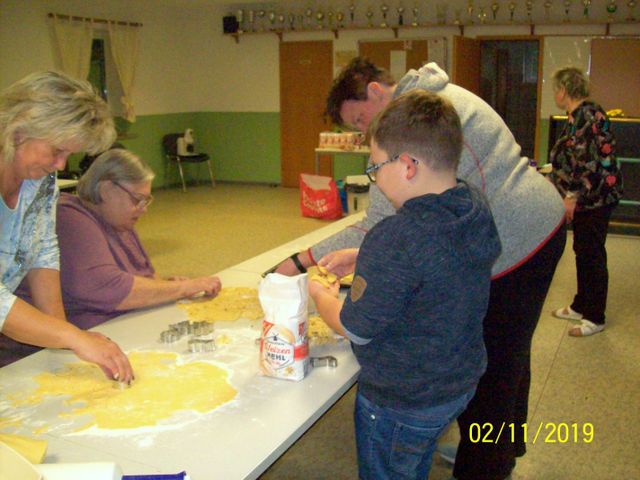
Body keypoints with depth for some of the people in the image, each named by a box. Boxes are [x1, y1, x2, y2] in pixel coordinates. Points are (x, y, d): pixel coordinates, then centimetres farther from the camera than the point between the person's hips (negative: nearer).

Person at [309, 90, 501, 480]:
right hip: (461, 382, 8)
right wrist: (365, 259, 9)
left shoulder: (396, 239, -34)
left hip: (400, 404, -8)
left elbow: (355, 328, -21)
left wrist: (321, 295, -2)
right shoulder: (477, 208, -8)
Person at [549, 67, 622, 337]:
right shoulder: (579, 115, 11)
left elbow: (591, 162, -24)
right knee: (583, 252, 17)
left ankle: (595, 318, 11)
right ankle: (581, 307, 30)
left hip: (594, 198, -10)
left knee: (591, 255, -1)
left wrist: (573, 196, -22)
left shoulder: (586, 115, -19)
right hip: (587, 198, 10)